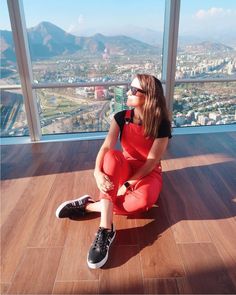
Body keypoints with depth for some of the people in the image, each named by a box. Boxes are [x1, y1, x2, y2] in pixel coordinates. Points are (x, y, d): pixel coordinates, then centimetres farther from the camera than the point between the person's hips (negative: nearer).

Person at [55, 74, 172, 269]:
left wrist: (128, 184, -25)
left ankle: (88, 205, -20)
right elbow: (106, 147, -20)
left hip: (148, 172, -2)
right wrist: (98, 172, -39)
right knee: (112, 156, -35)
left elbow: (152, 161, -18)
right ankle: (106, 229, -36)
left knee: (144, 200, -38)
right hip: (125, 167, 2)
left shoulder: (161, 125, -16)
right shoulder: (121, 118, -8)